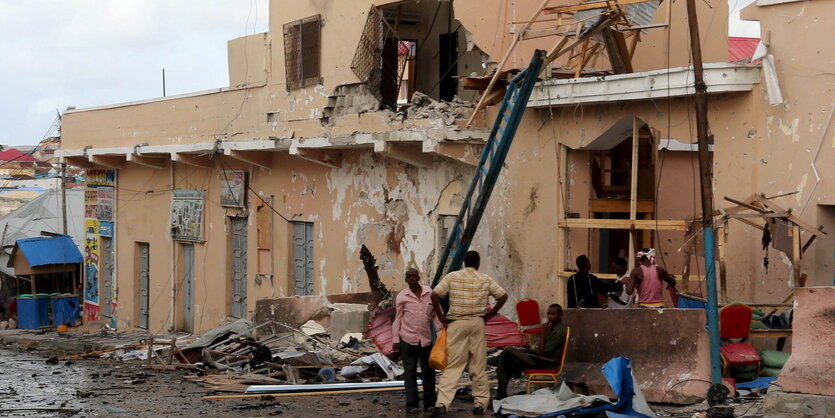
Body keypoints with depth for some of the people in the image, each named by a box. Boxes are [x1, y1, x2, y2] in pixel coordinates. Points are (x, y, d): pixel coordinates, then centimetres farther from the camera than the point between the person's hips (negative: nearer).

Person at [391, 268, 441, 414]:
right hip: (408, 339, -2)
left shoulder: (430, 293, 3)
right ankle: (412, 405, 0)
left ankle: (429, 403, 17)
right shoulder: (402, 296, 0)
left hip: (426, 339, 2)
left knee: (429, 371, 8)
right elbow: (398, 319, 5)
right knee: (410, 372, -1)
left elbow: (436, 315, 7)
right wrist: (395, 340, 2)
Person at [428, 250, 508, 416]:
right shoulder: (485, 279, 6)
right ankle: (481, 404, 11)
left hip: (457, 324, -2)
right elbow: (503, 296, 2)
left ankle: (442, 404, -14)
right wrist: (489, 315, 5)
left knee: (452, 365, -4)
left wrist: (442, 318, -2)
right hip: (478, 323, 2)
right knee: (478, 366, 9)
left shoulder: (452, 277, 0)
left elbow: (435, 295, -9)